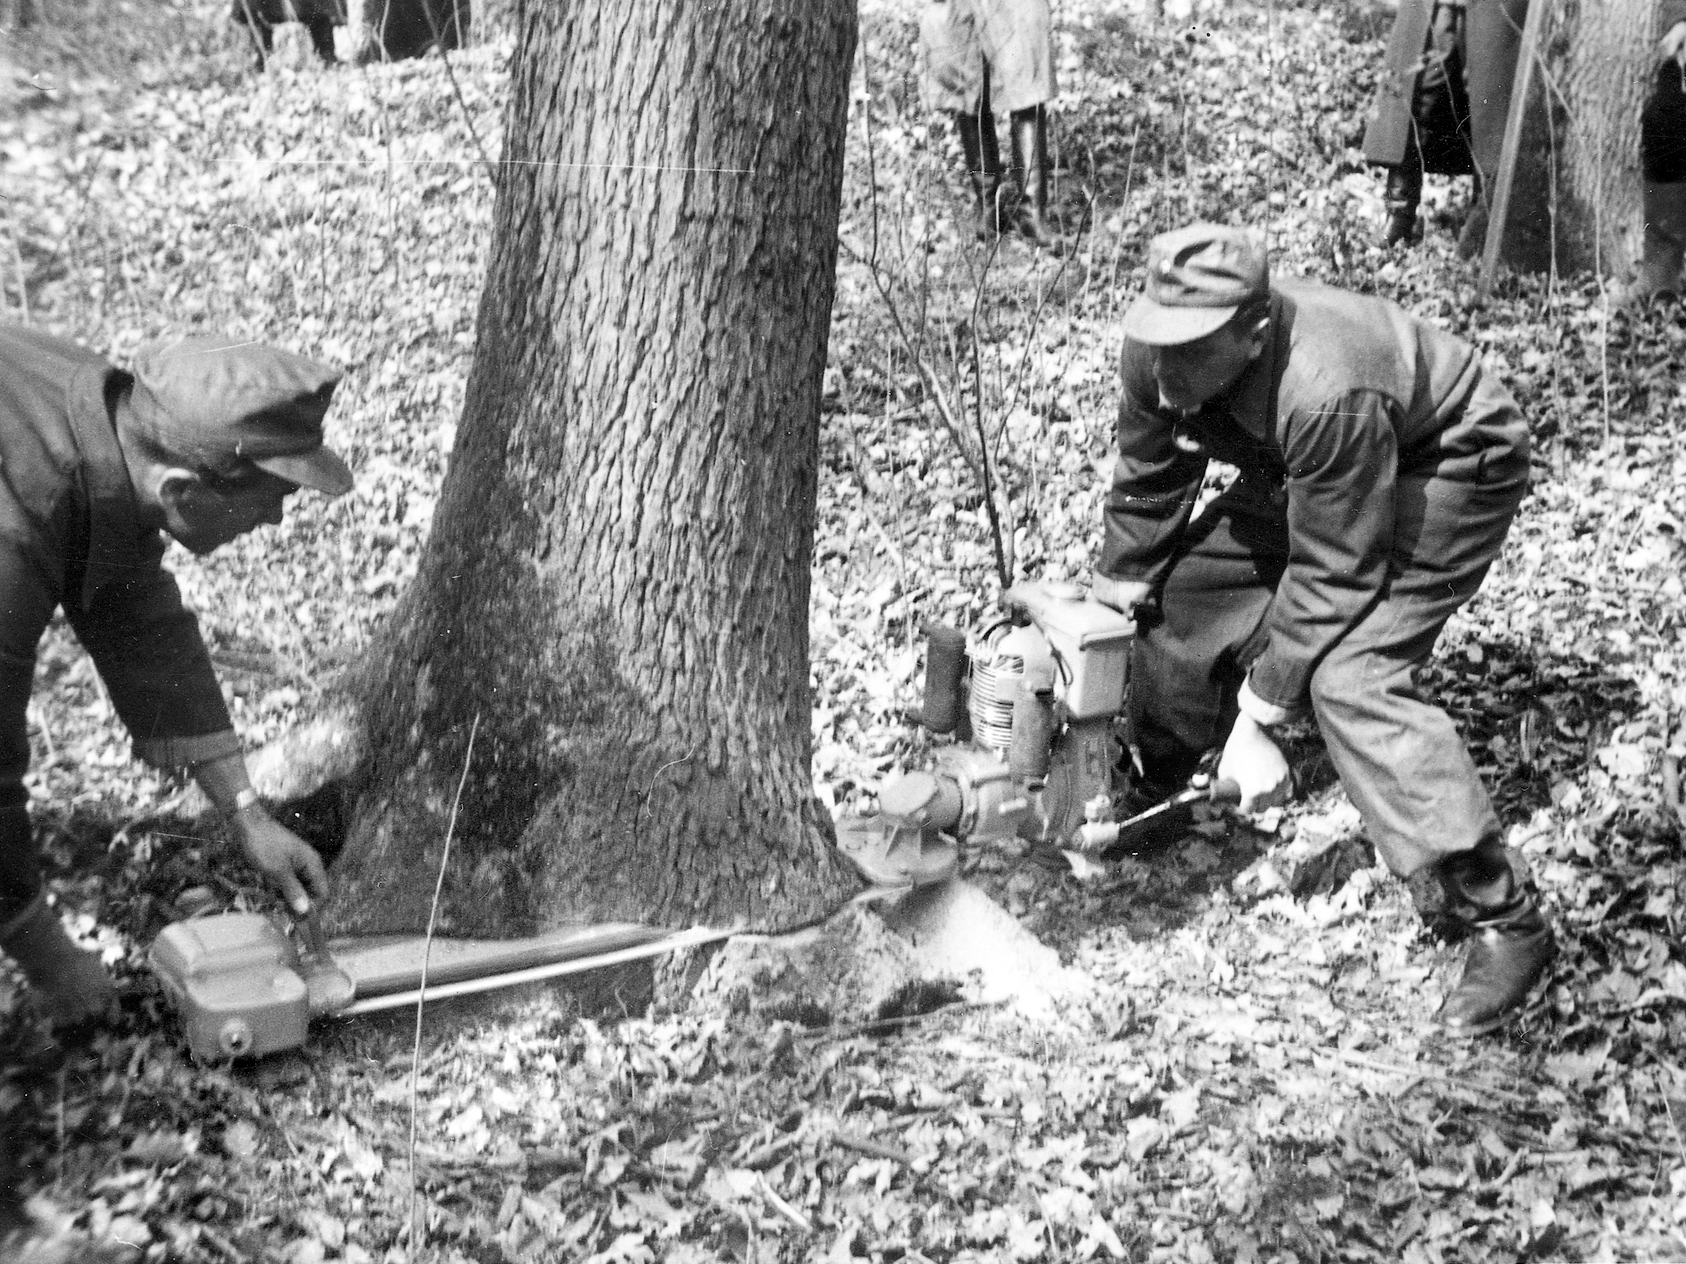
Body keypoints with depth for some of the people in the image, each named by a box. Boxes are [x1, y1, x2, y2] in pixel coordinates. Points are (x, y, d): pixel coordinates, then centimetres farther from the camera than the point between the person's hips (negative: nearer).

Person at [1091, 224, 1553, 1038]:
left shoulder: (1324, 394, -42)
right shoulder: (1157, 355, -21)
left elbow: (1330, 579, -33)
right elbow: (1146, 486, -2)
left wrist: (1254, 721, -27)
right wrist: (1112, 597, 3)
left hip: (1447, 469, -8)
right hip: (1303, 475, 8)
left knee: (1348, 675, -24)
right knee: (1180, 590, 3)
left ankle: (1500, 917, -18)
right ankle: (1151, 786, 30)